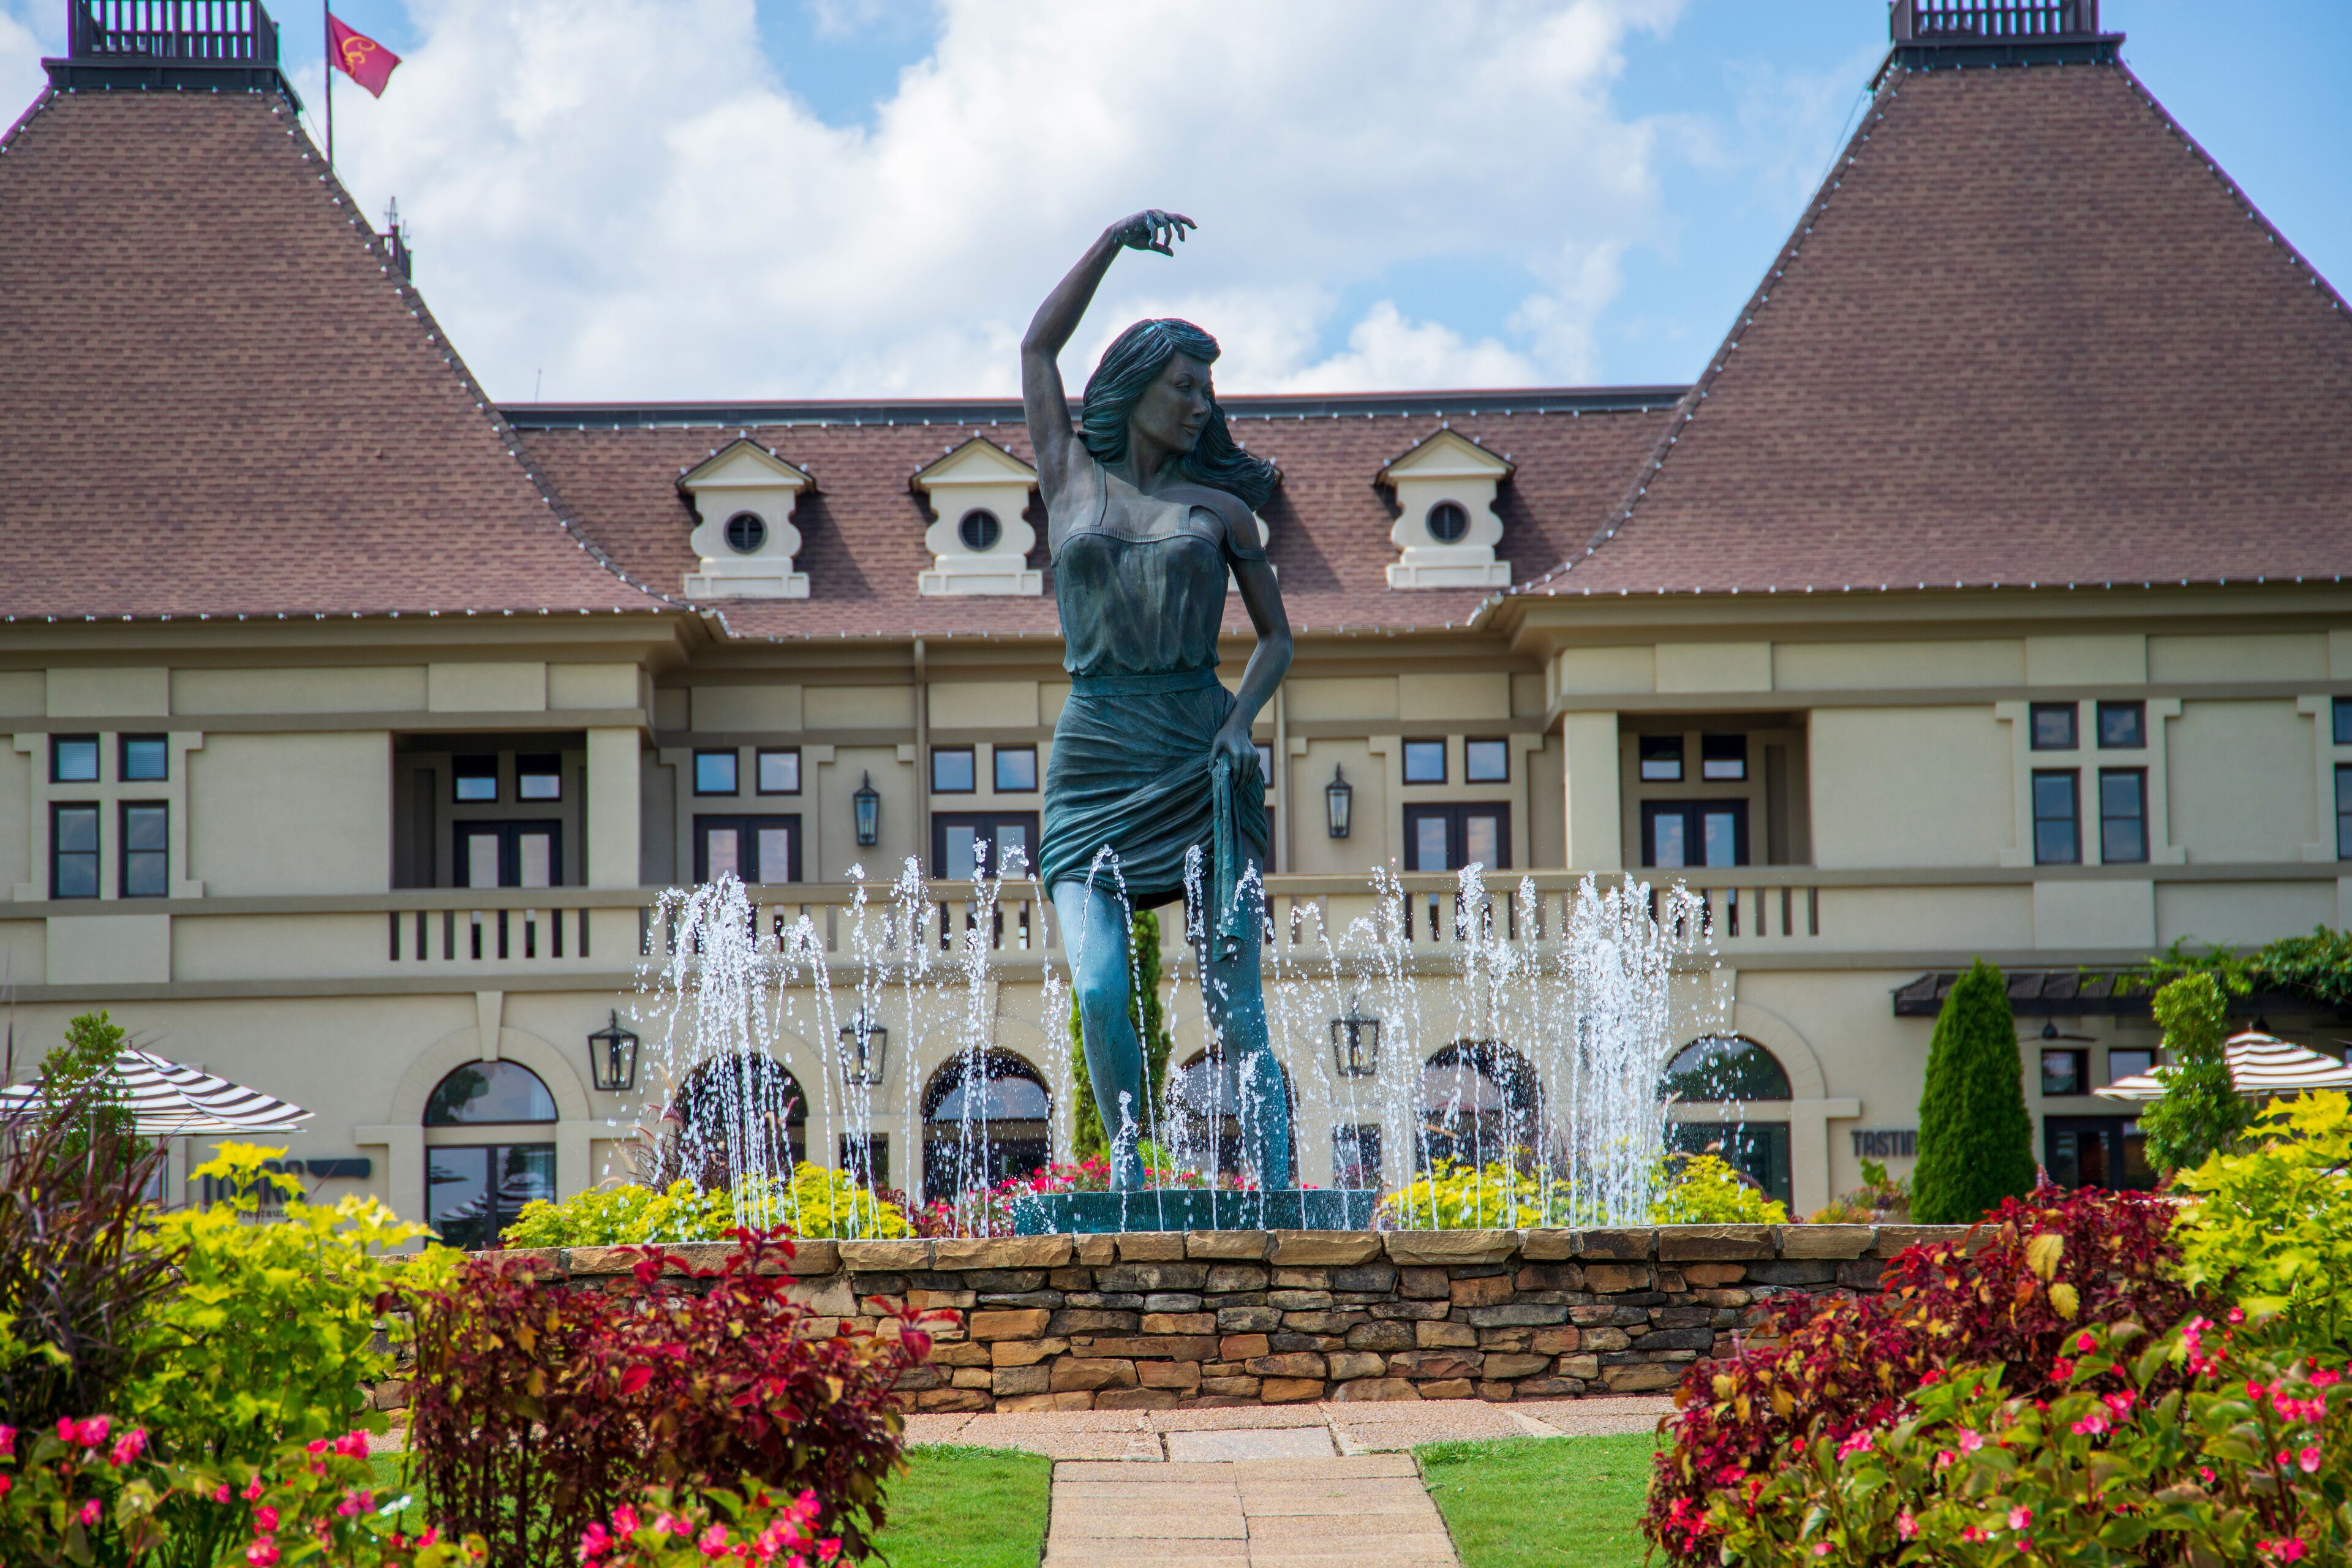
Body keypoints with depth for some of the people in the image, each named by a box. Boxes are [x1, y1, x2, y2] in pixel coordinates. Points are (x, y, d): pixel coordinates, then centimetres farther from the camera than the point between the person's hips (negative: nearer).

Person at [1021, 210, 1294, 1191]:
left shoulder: (1218, 506, 10)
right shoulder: (1071, 479, 11)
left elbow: (1277, 636, 13)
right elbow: (1038, 347, 15)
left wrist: (1241, 719, -5)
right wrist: (1116, 238, 12)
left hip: (1200, 758, 0)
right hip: (1095, 756, 0)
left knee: (1236, 1008, -6)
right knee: (1100, 991, -13)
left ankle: (1274, 1196, -7)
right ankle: (1132, 1183, -2)